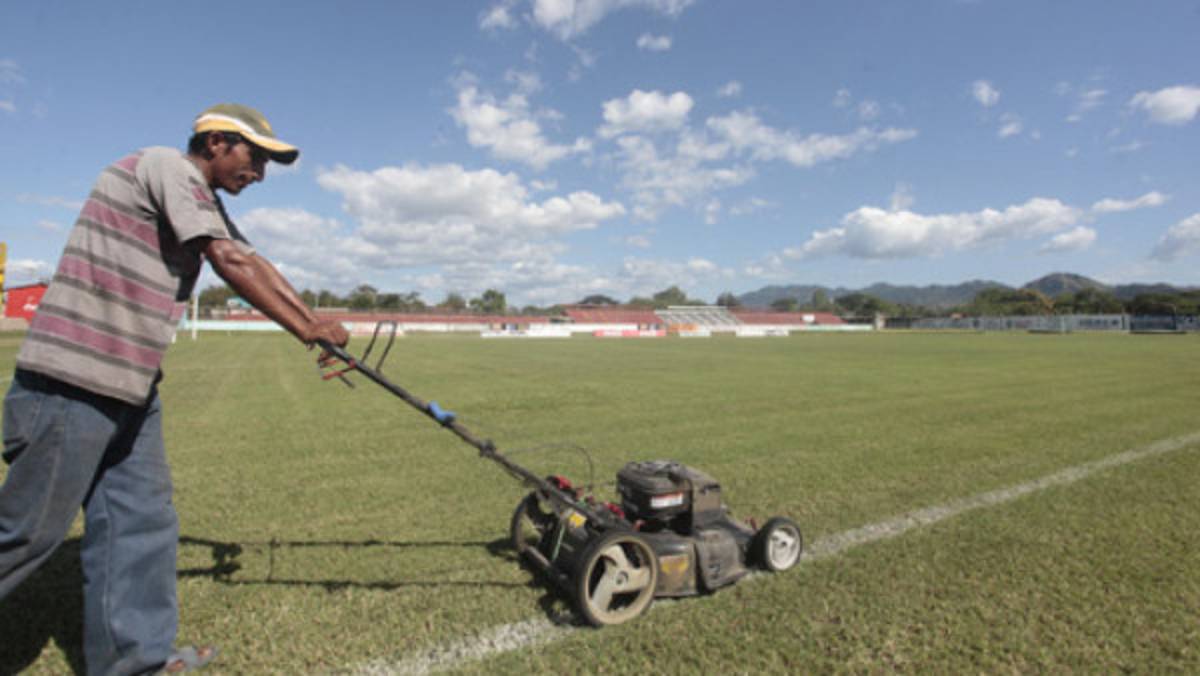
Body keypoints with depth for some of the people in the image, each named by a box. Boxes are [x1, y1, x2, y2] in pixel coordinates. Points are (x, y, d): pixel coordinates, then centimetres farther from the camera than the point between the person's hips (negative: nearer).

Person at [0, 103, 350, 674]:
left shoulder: (201, 198, 18)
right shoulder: (168, 166, -11)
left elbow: (255, 263, 11)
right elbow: (231, 265, -18)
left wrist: (315, 322, 1)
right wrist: (304, 330, -14)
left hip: (130, 384, 10)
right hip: (71, 380, -10)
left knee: (141, 521, 11)